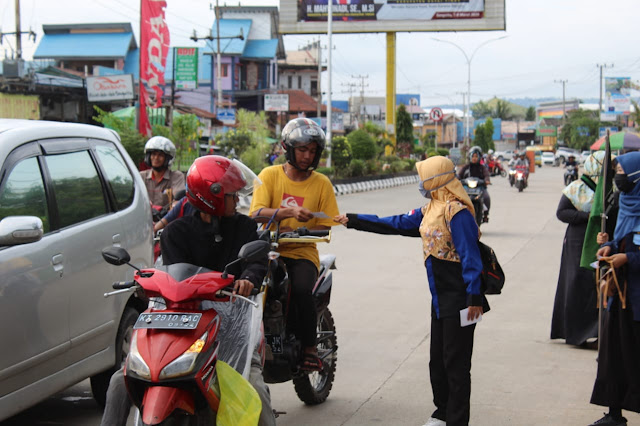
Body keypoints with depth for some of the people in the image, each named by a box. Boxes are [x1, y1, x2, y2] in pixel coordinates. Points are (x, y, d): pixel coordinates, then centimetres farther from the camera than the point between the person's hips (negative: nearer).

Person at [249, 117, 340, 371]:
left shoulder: (322, 183, 7)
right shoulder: (270, 175, 5)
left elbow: (324, 229, 3)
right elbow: (256, 213, -9)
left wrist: (296, 232, -15)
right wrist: (289, 212, -26)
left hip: (303, 253, 0)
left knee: (302, 289, -31)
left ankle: (310, 348, -13)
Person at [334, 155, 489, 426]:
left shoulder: (457, 212, -17)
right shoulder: (430, 211, 12)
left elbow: (470, 257, -20)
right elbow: (395, 224, 20)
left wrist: (474, 298, -22)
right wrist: (352, 221, 21)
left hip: (459, 301, -10)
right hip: (441, 300, 10)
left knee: (456, 364, -3)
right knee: (438, 362, 16)